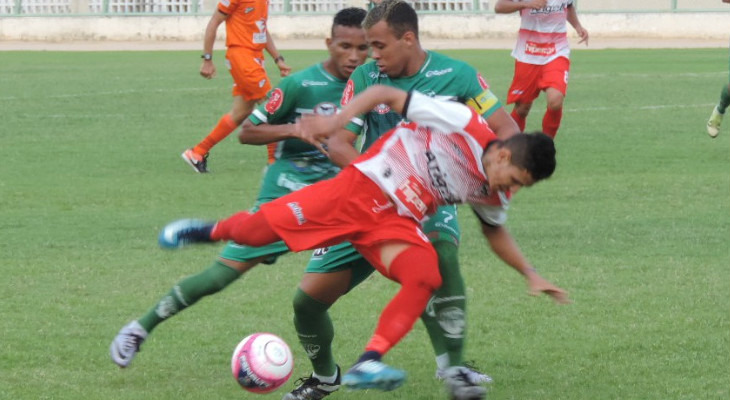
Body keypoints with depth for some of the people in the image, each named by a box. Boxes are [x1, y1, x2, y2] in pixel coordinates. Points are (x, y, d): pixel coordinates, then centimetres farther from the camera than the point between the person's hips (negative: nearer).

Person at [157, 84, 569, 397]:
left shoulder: (493, 194, 3)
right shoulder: (463, 124, -17)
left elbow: (495, 231, 26)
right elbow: (386, 95, -12)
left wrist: (531, 274, 19)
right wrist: (337, 120, -24)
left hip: (397, 223, 5)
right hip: (361, 187, -4)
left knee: (425, 278, -25)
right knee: (261, 228, -10)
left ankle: (367, 364, -28)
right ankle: (213, 230, 26)